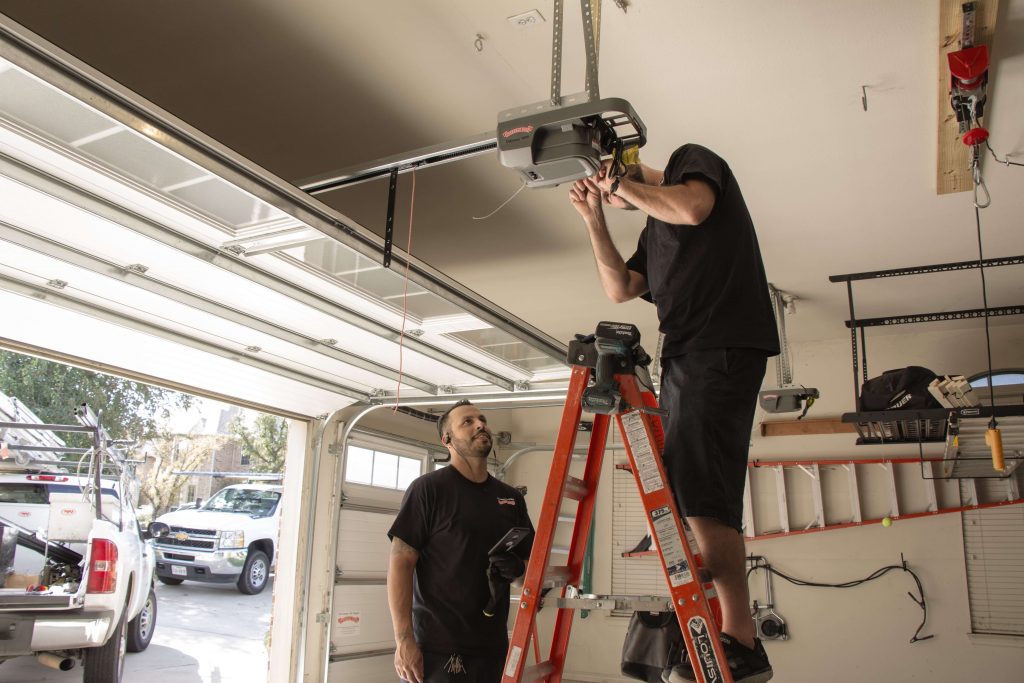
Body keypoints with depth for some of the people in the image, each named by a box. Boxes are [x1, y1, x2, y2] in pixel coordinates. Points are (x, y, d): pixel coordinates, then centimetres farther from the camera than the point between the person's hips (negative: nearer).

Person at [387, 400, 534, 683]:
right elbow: (400, 563, -10)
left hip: (494, 649, 5)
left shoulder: (512, 498, 11)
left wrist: (517, 568, -5)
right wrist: (404, 640, -16)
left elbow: (529, 559, 18)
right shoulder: (428, 488, -5)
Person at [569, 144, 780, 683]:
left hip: (723, 346, -9)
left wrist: (621, 180, 1)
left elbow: (693, 208, -13)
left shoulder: (693, 159, 10)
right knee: (680, 490, 2)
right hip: (683, 355, 9)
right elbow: (619, 288, 20)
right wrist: (594, 218, 15)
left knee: (698, 488, -18)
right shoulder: (654, 227, 30)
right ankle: (726, 629, 5)